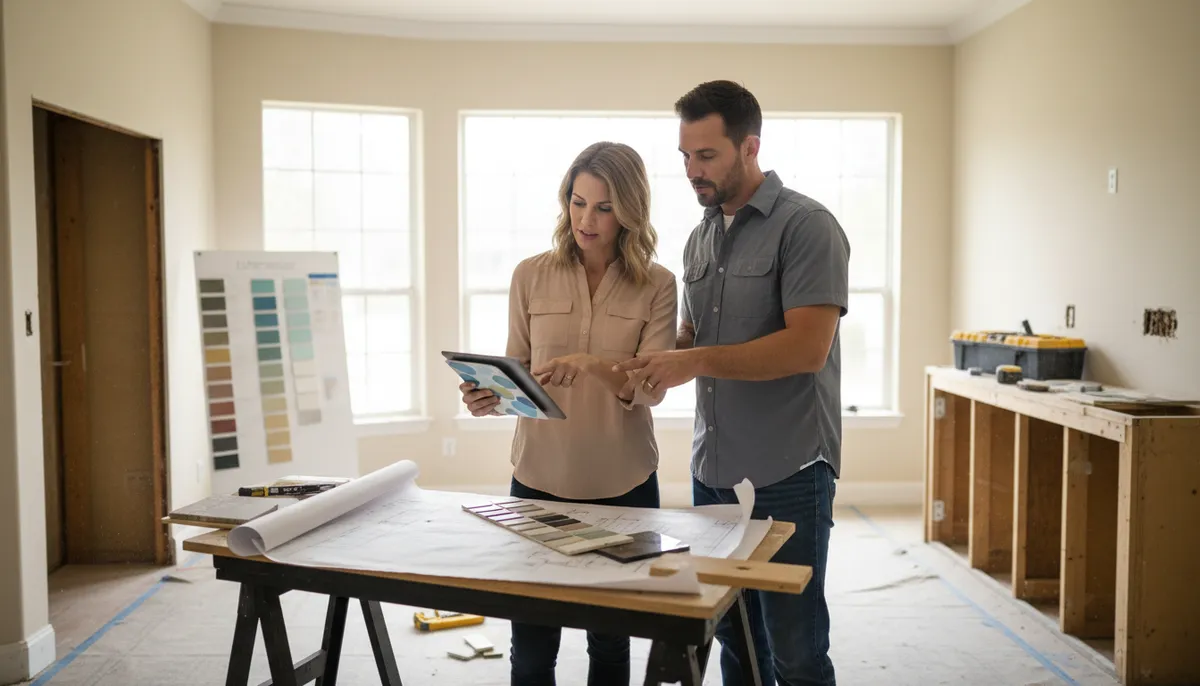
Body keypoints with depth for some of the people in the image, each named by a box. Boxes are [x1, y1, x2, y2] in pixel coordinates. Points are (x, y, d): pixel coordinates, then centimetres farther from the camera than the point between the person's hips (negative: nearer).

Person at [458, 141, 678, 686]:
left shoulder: (656, 286, -3)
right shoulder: (531, 276, 1)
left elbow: (652, 388, -12)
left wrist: (592, 365, -30)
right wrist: (490, 397, -17)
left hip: (623, 486, 0)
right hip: (539, 478, 1)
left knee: (611, 641, 15)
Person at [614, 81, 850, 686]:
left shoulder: (806, 226, -10)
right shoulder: (700, 237, 12)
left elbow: (807, 346, -20)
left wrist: (694, 362, -19)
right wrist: (660, 367, -1)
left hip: (786, 476, -7)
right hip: (712, 471, 7)